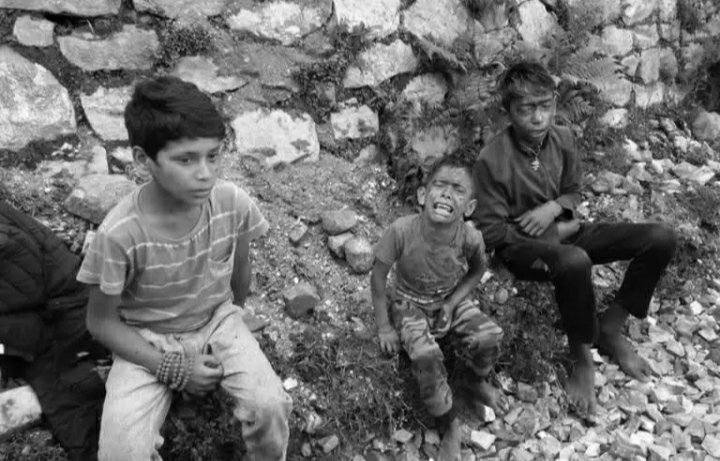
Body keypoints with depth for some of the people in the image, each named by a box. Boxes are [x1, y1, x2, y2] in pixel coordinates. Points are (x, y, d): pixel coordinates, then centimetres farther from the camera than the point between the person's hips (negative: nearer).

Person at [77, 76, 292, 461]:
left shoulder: (233, 204, -20)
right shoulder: (120, 233, -27)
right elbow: (101, 321, -12)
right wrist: (173, 368, -16)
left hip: (217, 322, 2)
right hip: (147, 342, -1)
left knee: (270, 406, -20)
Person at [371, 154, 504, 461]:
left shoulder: (470, 237, -24)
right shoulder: (401, 231, -32)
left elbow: (477, 270, 0)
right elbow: (378, 277, -17)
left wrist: (452, 303, -11)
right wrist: (384, 327, -12)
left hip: (451, 300, 2)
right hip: (410, 304, -2)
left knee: (489, 337, -19)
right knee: (426, 356, -27)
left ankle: (476, 381, 17)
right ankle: (449, 426, -3)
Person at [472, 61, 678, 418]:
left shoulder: (563, 140, -3)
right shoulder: (492, 160, -20)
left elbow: (573, 191, 12)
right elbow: (493, 232, -16)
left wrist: (554, 207, -14)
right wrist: (560, 231, -13)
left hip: (563, 231, 7)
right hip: (522, 246, -6)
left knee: (661, 238, -9)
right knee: (574, 262, -42)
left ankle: (611, 328, 6)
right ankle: (581, 357, -14)